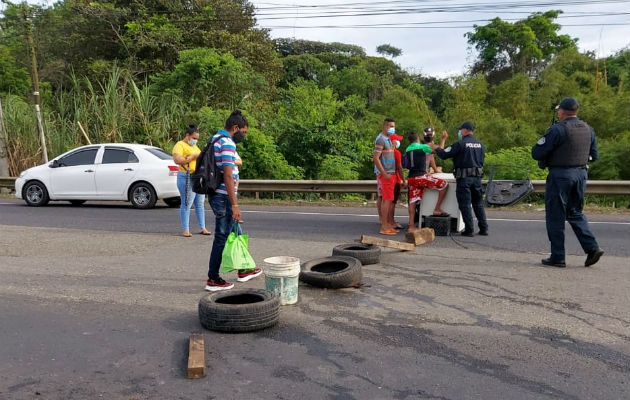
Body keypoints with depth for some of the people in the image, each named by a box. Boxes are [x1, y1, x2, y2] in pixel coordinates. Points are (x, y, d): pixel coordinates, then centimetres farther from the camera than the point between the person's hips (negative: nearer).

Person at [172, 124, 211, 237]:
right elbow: (177, 160, -19)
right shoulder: (180, 145, -5)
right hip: (187, 178, -8)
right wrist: (193, 157, -18)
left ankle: (203, 228, 15)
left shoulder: (194, 146, 22)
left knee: (200, 204, 10)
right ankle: (185, 230, -1)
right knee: (186, 204, -6)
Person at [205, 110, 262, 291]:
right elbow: (228, 176, -24)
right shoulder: (227, 144, -18)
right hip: (224, 197, -10)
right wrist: (234, 205, -23)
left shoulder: (214, 139, 13)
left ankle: (242, 270, 31)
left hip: (216, 195, 10)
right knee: (221, 238, -1)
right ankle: (213, 280, 8)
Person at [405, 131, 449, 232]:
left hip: (411, 178, 7)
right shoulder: (423, 147, -1)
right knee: (444, 184, 2)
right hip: (420, 177, -7)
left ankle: (411, 226, 3)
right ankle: (437, 209, 1)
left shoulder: (407, 150, 17)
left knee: (412, 201, 6)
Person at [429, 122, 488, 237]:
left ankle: (469, 230, 1)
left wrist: (435, 147, 7)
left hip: (464, 178, -6)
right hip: (477, 177, 6)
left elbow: (443, 154, -10)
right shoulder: (479, 144, 10)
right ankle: (483, 229, 16)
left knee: (465, 205, 0)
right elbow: (482, 159, 17)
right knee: (478, 204, 14)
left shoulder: (460, 144, -10)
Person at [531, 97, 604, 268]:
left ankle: (557, 257, 6)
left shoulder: (557, 129, -14)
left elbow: (536, 153, -16)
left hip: (560, 175, -7)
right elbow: (594, 155, 16)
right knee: (575, 213, 19)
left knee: (555, 216, 2)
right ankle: (592, 248, 7)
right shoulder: (588, 129, 10)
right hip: (581, 173, 7)